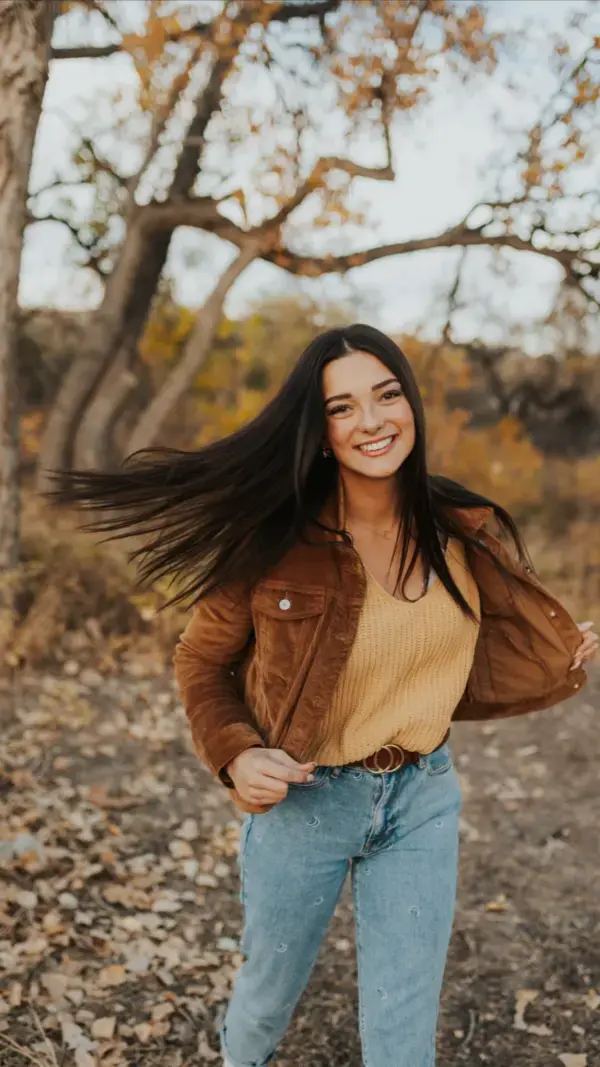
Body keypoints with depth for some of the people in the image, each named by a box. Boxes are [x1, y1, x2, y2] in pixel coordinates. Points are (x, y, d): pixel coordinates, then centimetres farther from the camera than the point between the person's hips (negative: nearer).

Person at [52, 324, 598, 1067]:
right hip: (302, 799, -1)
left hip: (424, 798, 2)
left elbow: (479, 671, 4)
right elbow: (202, 662, -5)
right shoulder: (272, 541, -18)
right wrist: (235, 756, -19)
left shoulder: (467, 534, -8)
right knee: (268, 997, 23)